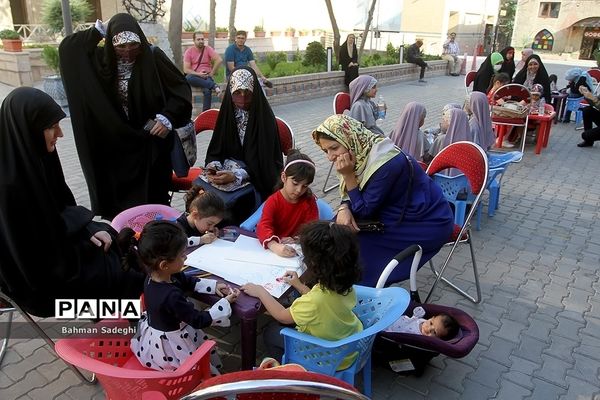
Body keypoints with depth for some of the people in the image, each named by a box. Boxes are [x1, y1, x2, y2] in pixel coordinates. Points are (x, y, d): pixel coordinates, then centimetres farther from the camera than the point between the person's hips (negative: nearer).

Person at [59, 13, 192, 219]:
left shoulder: (153, 56, -11)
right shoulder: (103, 59, 0)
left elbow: (182, 88, -9)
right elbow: (66, 47, 1)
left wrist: (168, 117, -21)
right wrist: (98, 31, -6)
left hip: (151, 141, -3)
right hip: (116, 142, 3)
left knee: (151, 195, 4)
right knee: (119, 195, 9)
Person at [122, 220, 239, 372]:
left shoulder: (154, 276, -13)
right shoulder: (171, 297, -38)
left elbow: (188, 281, 6)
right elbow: (199, 320, -25)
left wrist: (214, 286, -2)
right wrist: (226, 302, -16)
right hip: (169, 345, -8)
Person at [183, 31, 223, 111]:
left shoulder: (208, 49, 4)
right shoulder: (189, 51, 3)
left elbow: (219, 60, -9)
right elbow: (186, 69, -4)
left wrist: (212, 73, -11)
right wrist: (198, 74, -18)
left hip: (207, 76, -1)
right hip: (195, 76, 1)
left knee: (207, 90, -34)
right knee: (188, 78, -36)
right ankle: (214, 86, -36)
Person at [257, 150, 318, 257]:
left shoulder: (309, 200, -1)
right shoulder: (273, 201, -8)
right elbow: (263, 227, -23)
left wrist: (296, 240, -24)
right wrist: (275, 246, -43)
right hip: (275, 244, 0)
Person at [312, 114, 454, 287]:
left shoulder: (387, 164, -30)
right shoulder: (361, 154, -6)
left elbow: (363, 211, -21)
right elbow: (351, 196, 2)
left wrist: (347, 175, -28)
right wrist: (343, 209, -20)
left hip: (428, 225, -8)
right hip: (401, 215, 8)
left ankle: (366, 286, 9)